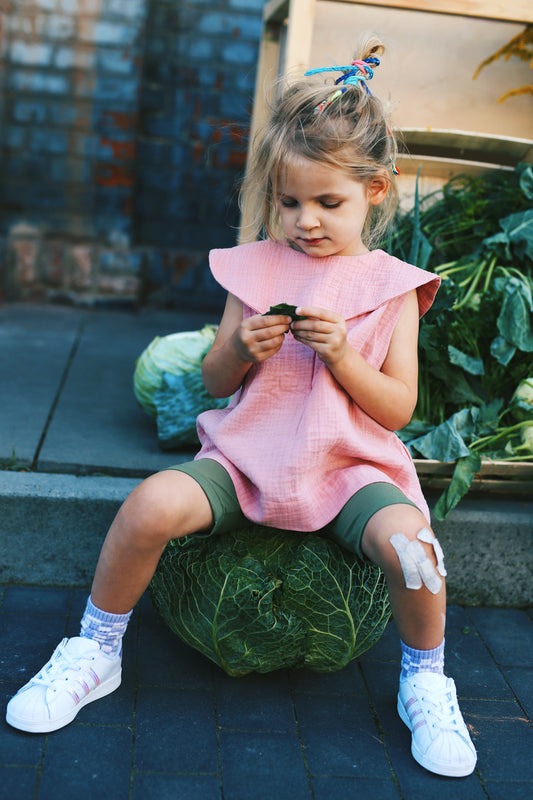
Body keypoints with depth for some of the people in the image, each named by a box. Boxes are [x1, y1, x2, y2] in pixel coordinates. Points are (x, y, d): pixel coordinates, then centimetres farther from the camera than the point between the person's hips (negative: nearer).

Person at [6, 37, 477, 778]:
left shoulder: (391, 286, 2)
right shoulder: (256, 268, 7)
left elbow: (397, 409, -1)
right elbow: (214, 382, 10)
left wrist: (341, 355, -17)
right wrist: (241, 348, -12)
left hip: (351, 465, -1)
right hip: (250, 454, 2)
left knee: (408, 542, -30)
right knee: (150, 505, -25)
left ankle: (425, 681, 2)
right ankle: (96, 650, 3)